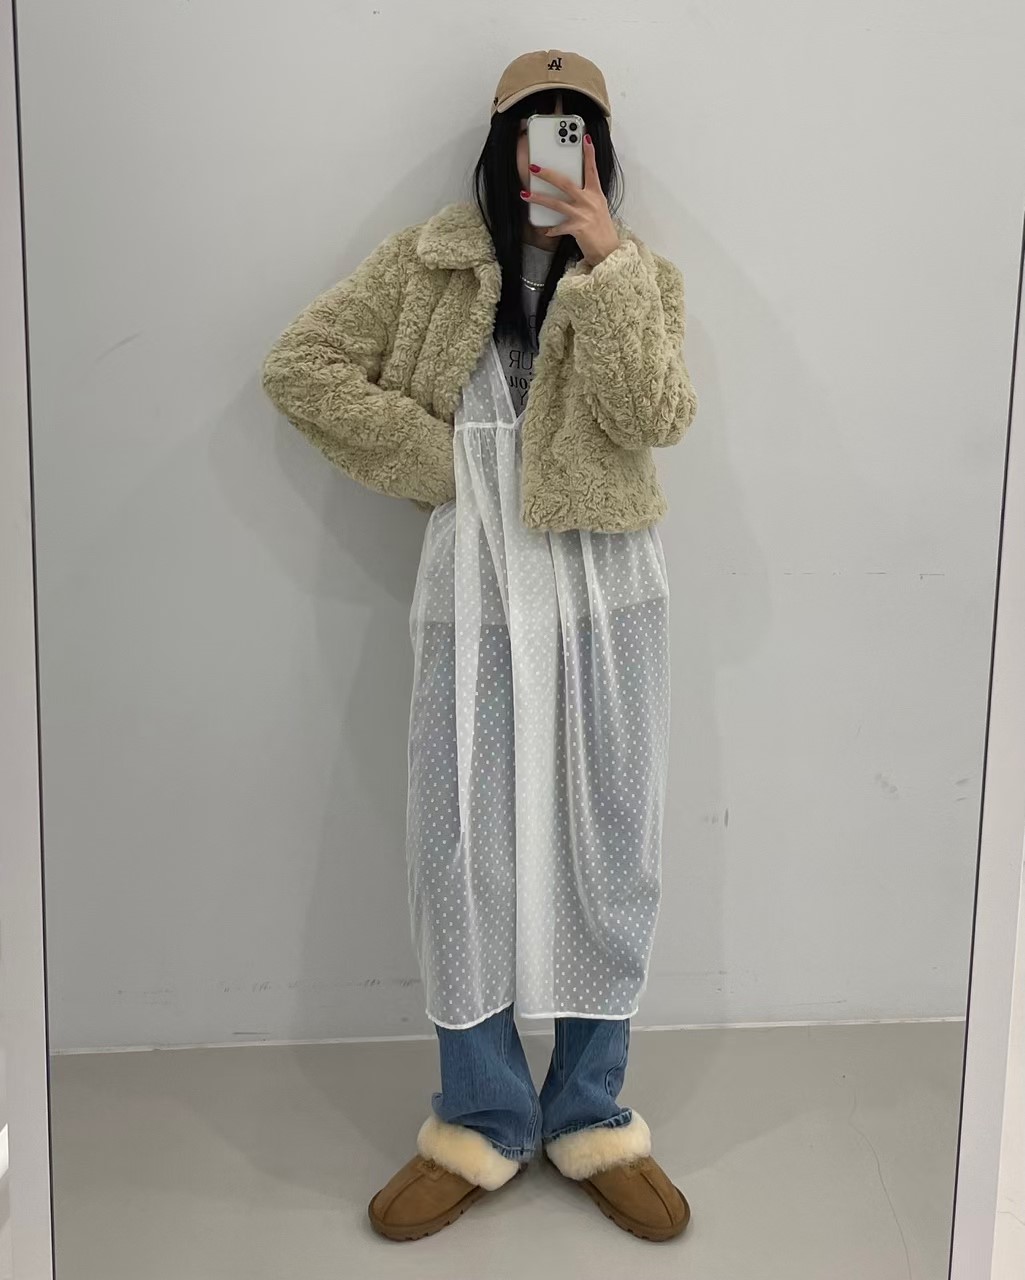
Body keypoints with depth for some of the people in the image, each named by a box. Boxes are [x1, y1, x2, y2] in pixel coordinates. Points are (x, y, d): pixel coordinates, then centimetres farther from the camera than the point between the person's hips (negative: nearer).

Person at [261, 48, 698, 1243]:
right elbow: (299, 365, 0)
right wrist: (431, 457, -6)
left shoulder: (640, 273, 6)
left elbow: (653, 417, -11)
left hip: (607, 594, 1)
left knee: (609, 855, 6)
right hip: (473, 593, 0)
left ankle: (592, 1114, 24)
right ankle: (481, 1120, 21)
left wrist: (606, 263, -17)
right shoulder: (427, 262, 5)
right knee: (461, 855, 2)